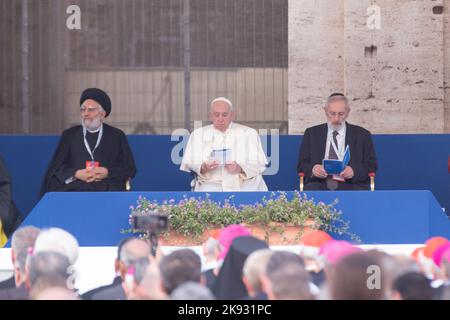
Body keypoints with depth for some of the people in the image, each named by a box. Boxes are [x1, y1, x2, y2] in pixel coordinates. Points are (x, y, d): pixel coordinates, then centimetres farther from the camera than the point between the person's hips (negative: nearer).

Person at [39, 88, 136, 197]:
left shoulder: (117, 136, 15)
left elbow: (130, 168, 10)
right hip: (74, 189, 0)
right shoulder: (69, 135, 17)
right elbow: (56, 167, 11)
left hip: (109, 190, 0)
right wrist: (76, 174, -10)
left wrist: (108, 173, -9)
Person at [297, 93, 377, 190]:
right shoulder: (311, 133, 18)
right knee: (311, 189, -35)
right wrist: (312, 169, -11)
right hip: (320, 184, 0)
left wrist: (354, 171, -13)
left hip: (350, 184, 0)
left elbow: (371, 165, 9)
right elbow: (301, 165, 14)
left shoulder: (362, 134, 15)